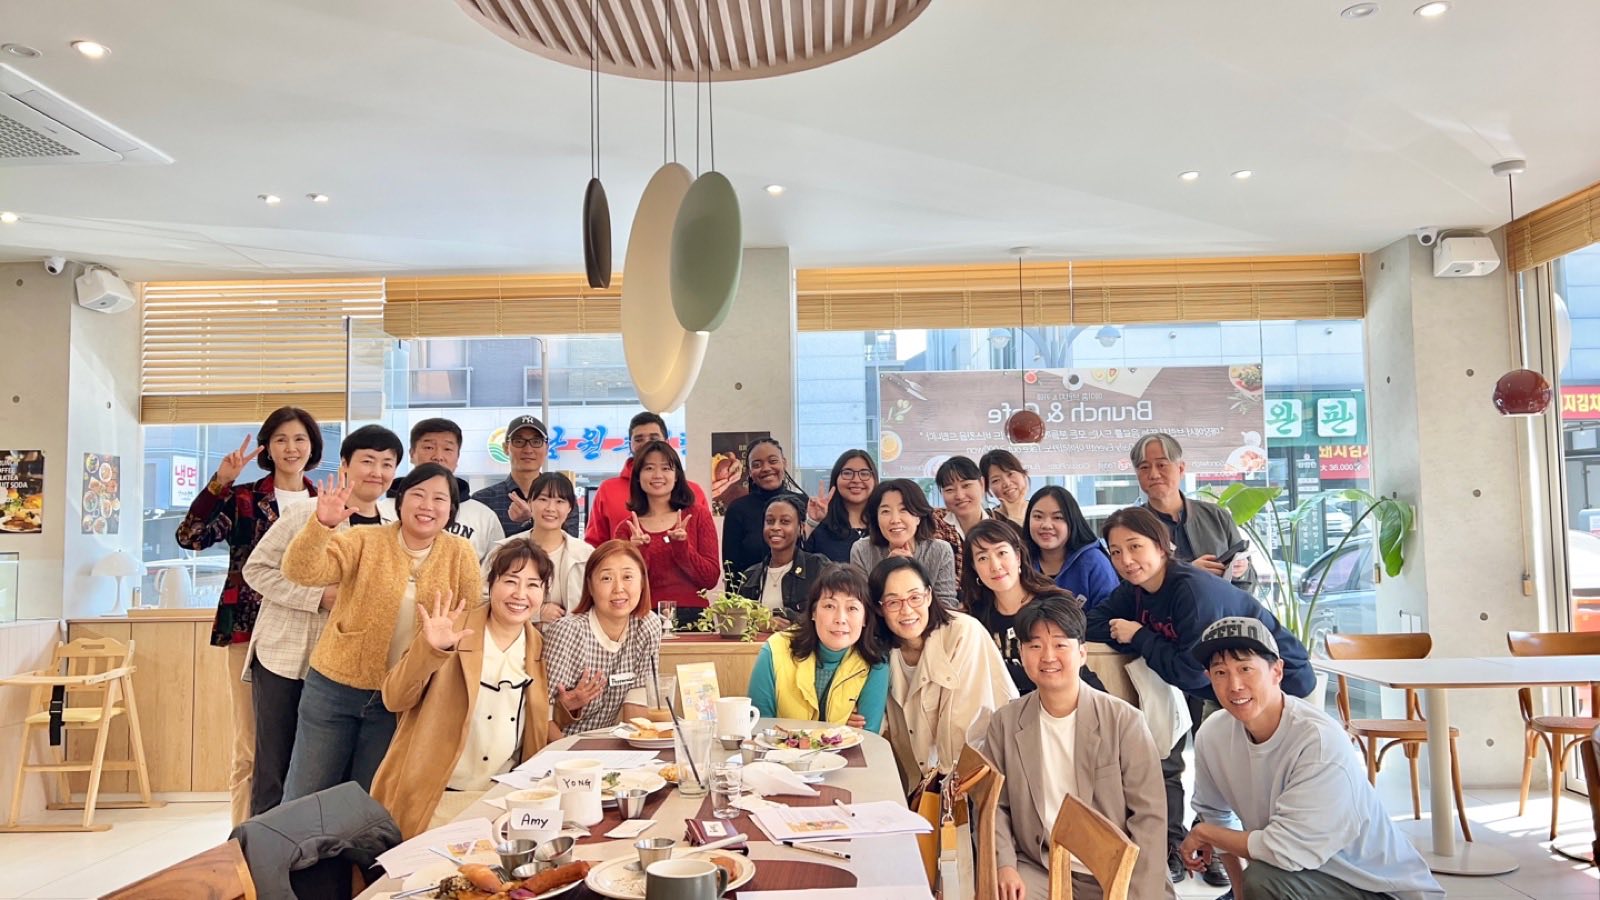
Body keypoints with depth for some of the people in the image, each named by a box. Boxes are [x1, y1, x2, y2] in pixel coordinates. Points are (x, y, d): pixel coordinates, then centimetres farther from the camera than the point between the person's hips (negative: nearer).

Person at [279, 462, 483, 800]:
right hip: (335, 686, -1)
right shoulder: (365, 541, -8)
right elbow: (301, 571, -21)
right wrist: (322, 524, -35)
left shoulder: (460, 554, -3)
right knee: (304, 797, 12)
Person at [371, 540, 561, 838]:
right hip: (434, 799, -3)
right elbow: (395, 700, -13)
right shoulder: (453, 628, -7)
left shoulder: (539, 648, 4)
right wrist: (429, 648, -29)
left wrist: (568, 751, -3)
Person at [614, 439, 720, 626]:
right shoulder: (626, 528, 9)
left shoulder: (698, 518, 8)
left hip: (692, 616, 0)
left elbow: (710, 579, 1)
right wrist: (638, 552, -11)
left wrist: (681, 547, -11)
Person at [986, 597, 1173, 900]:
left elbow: (1148, 814, -6)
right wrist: (1004, 865, -11)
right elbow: (993, 805, 5)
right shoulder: (1005, 724, 2)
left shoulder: (1124, 720, -5)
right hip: (1039, 872, 1)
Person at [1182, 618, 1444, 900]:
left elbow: (1289, 850, -27)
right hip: (1304, 876, 6)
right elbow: (1215, 812, 9)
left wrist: (1204, 833, -15)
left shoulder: (1320, 741, -26)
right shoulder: (1211, 736, -8)